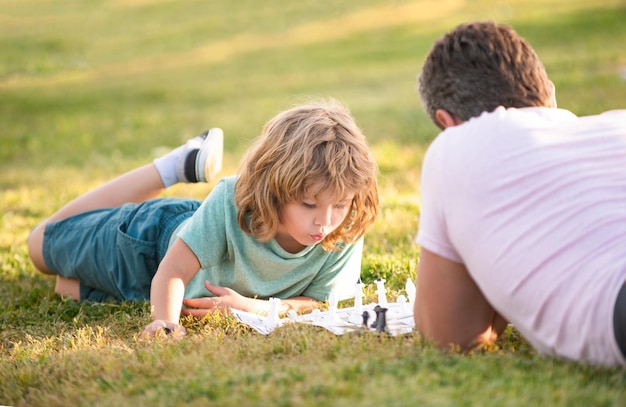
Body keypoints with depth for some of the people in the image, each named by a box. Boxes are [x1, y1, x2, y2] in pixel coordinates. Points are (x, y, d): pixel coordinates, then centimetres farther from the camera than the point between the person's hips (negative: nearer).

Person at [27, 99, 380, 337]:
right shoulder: (231, 204, -43)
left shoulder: (346, 237, -34)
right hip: (158, 235, -4)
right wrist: (165, 321, -52)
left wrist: (254, 307, -36)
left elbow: (320, 301, -21)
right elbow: (173, 271, -35)